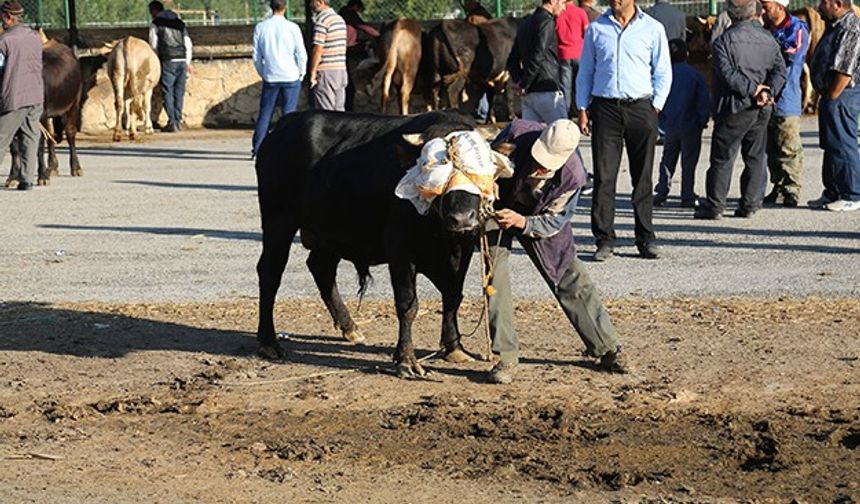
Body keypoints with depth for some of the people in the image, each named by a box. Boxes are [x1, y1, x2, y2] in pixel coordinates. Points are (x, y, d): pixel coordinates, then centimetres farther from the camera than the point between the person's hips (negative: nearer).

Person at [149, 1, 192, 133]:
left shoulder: (155, 24, 4)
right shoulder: (179, 23, 18)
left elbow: (154, 46, 2)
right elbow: (188, 43, 15)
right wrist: (188, 62, 18)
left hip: (168, 62, -5)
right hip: (182, 60, 5)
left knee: (168, 93, -1)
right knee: (179, 92, 9)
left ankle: (172, 123, -7)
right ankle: (178, 121, 9)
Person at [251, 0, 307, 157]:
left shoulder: (260, 28, 1)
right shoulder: (292, 28, -6)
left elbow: (256, 56, 5)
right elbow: (301, 54, -3)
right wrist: (301, 74, 10)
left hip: (270, 77, 2)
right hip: (291, 77, -2)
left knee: (265, 113, 8)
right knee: (289, 114, 2)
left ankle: (257, 148, 5)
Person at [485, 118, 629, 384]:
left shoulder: (572, 175, -30)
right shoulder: (517, 134, -33)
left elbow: (554, 221, -21)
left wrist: (521, 222, -37)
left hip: (539, 217, 1)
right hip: (498, 207, -1)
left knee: (570, 278, 4)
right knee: (496, 276, -14)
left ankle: (607, 349, 17)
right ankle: (505, 358, -7)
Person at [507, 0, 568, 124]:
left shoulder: (525, 24, 19)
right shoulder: (546, 22, -10)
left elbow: (512, 61, 21)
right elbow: (537, 58, -19)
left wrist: (518, 82, 9)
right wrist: (524, 85, -10)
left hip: (529, 94, 8)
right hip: (546, 91, -8)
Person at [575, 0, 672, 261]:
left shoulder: (652, 29, 5)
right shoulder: (596, 29, 9)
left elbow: (663, 73, 9)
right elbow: (586, 71, 13)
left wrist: (655, 106, 0)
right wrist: (583, 108, 6)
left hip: (640, 107, 0)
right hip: (605, 107, 1)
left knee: (643, 177, 4)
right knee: (603, 176, -3)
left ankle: (646, 238, 11)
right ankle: (604, 239, 1)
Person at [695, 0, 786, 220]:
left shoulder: (723, 41, -8)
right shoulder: (768, 39, 8)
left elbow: (729, 74, -18)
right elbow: (780, 70, 0)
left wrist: (754, 89, -13)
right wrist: (767, 93, -9)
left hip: (735, 109, -5)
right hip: (762, 110, 5)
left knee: (722, 158, 0)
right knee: (755, 157, 12)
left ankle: (714, 205, 1)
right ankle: (750, 204, 13)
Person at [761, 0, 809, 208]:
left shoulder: (797, 29, -6)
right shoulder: (764, 29, 15)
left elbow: (791, 54, -21)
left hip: (786, 99, -7)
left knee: (789, 148, -5)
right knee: (771, 149, 12)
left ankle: (791, 191, -1)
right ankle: (779, 188, 20)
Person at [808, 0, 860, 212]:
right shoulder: (836, 27, 16)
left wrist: (831, 98, -18)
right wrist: (825, 98, 14)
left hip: (842, 96, -11)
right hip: (831, 96, 11)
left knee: (842, 145, -7)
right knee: (830, 145, 14)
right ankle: (832, 193, 22)